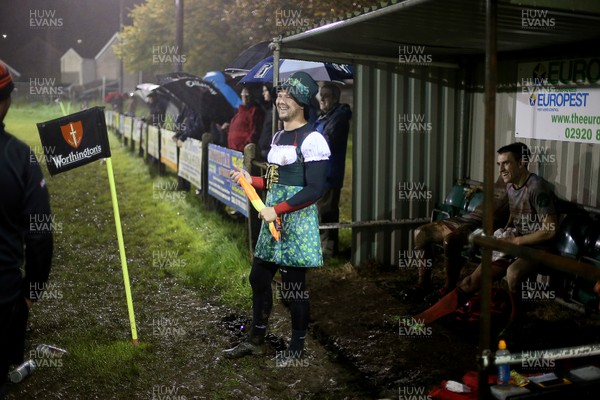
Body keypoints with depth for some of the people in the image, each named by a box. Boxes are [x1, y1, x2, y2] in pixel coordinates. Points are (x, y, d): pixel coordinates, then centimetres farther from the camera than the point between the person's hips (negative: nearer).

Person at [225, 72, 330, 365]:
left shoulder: (312, 140, -14)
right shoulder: (278, 136, 15)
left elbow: (314, 190, -20)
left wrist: (277, 210, -20)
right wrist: (251, 180, 11)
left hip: (297, 224, -9)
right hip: (273, 221, 9)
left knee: (293, 288, 1)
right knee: (259, 278, 15)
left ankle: (297, 347, 19)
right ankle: (256, 340, 31)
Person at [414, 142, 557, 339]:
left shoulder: (537, 188, -19)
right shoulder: (510, 186, 7)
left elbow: (550, 230, -21)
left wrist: (516, 240, -18)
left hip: (538, 247, -7)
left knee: (512, 272, -39)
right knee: (473, 280, -7)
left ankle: (514, 323, -14)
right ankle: (420, 319, -12)